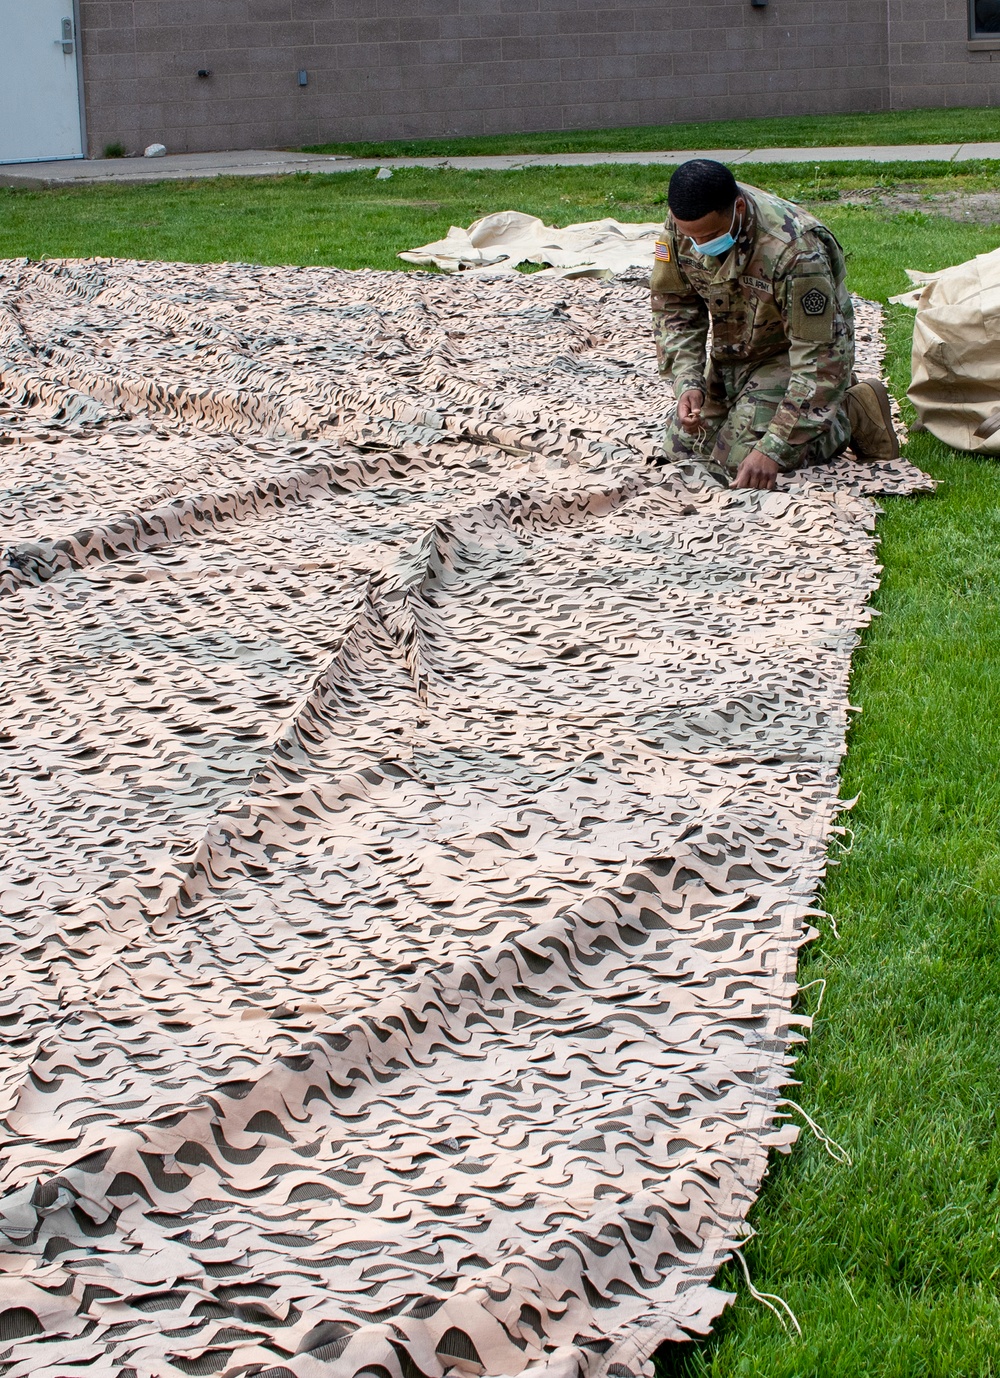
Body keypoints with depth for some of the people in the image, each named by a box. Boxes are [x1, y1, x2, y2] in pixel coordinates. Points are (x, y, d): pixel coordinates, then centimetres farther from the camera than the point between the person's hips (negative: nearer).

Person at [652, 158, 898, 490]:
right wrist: (687, 382, -19)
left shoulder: (794, 251, -37)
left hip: (789, 355, -7)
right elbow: (673, 305, -2)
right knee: (680, 452, 8)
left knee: (742, 461, -21)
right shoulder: (681, 227, -18)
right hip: (730, 356, 7)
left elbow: (818, 360, -34)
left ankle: (851, 414, 2)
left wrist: (773, 448, -38)